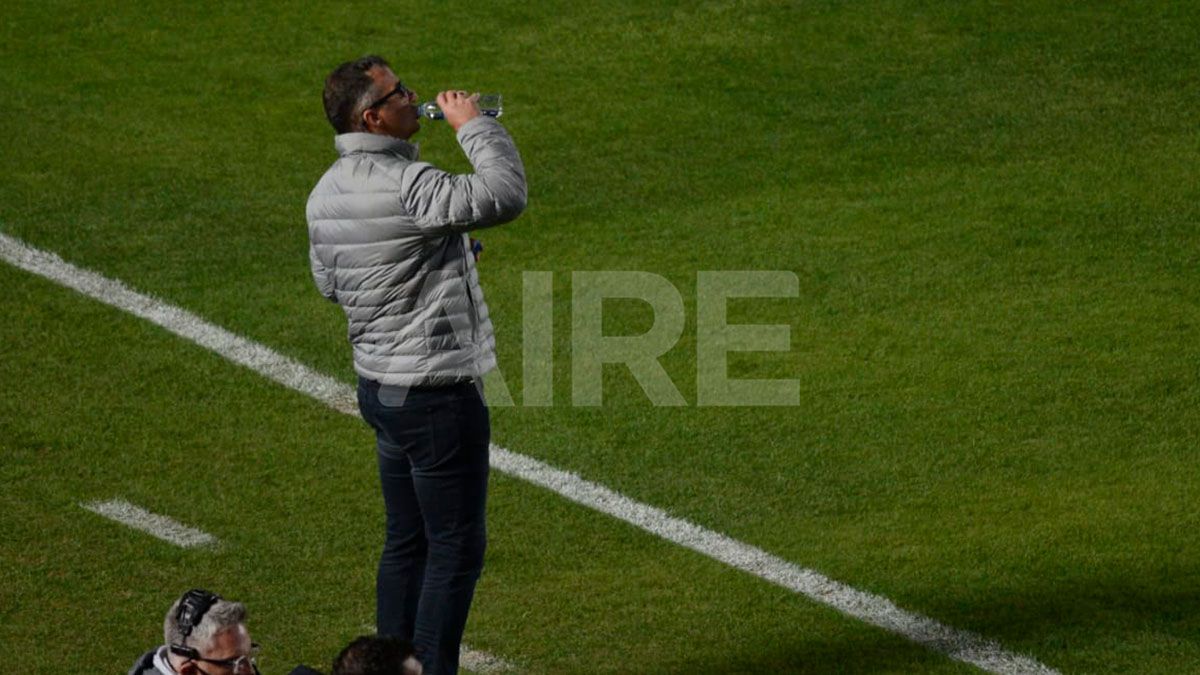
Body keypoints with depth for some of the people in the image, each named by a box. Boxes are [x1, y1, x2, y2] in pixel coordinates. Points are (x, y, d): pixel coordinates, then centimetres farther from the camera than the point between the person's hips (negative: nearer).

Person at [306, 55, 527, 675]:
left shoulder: (326, 192, 5)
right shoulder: (404, 185, -24)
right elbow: (505, 195, -32)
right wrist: (473, 125, -17)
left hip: (379, 385, 9)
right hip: (436, 392, -9)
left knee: (407, 541, 18)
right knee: (456, 547, 0)